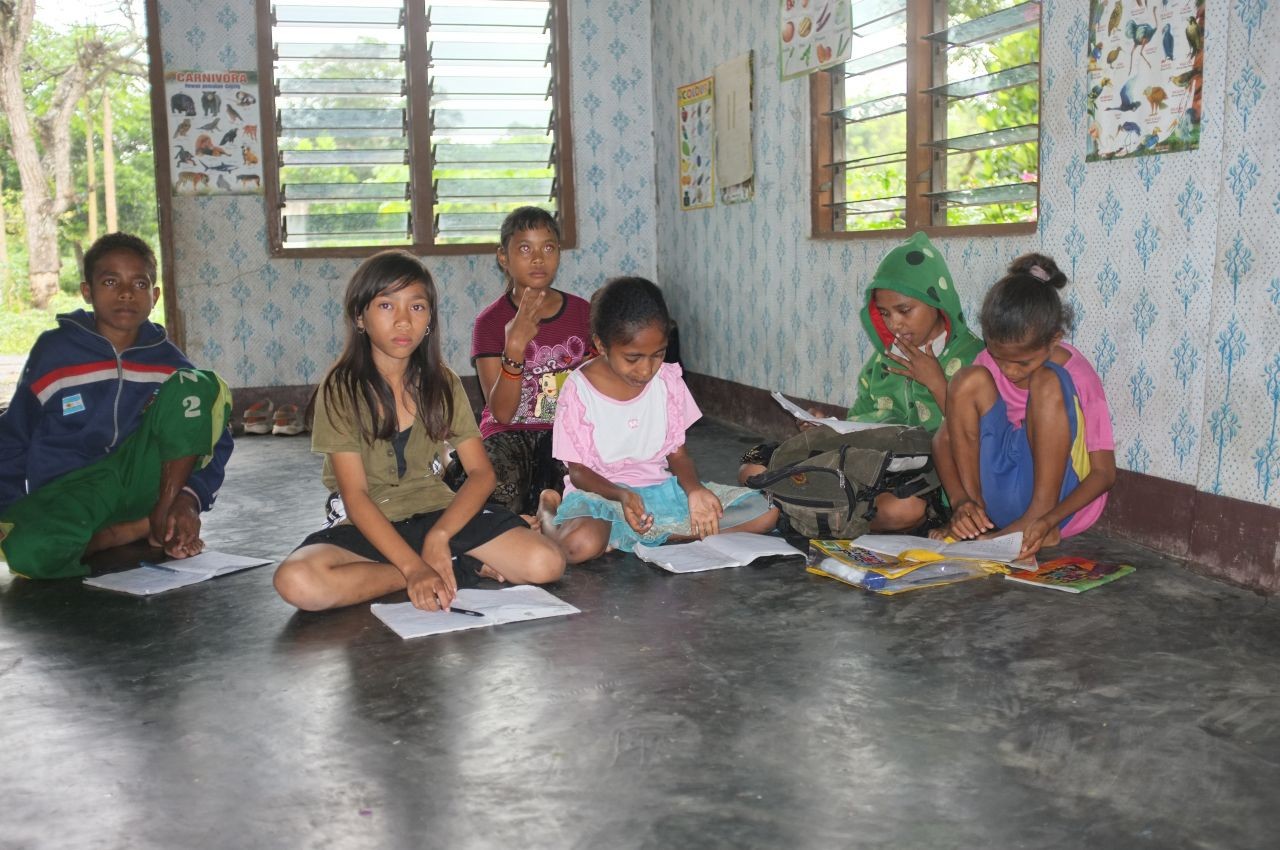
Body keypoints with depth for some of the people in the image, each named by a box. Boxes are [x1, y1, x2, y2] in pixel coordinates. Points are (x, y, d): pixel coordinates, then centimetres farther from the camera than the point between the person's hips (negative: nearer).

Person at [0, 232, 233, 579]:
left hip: (143, 483, 2)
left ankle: (162, 518, -14)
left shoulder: (167, 360, 2)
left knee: (199, 385, -16)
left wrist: (189, 499, -16)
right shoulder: (54, 351, -2)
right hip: (66, 494, -2)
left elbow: (216, 443, 2)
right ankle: (143, 528, -12)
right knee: (30, 550, -38)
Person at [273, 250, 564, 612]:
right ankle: (465, 568, -19)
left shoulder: (442, 383, 1)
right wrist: (414, 568, -28)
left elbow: (481, 473, -3)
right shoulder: (340, 389, -9)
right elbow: (354, 496, -15)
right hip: (368, 525, 0)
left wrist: (438, 536, -21)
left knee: (546, 563, -22)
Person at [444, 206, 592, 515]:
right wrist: (515, 347, -26)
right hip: (510, 435, -2)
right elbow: (501, 412, -14)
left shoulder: (582, 312, 5)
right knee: (501, 485, -33)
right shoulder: (490, 321, -5)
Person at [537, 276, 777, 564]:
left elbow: (677, 454, 6)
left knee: (764, 513, -13)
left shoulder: (668, 380, 0)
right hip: (600, 492, -5)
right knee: (581, 544, -42)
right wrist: (622, 495, -28)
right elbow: (578, 471, -7)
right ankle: (547, 511, -1)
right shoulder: (579, 390, -10)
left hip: (661, 488, 6)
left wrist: (694, 489, -17)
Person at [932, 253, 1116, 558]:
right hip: (999, 497, 3)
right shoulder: (988, 366, -3)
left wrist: (1048, 519, -27)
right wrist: (962, 502, -23)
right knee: (970, 380, -17)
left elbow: (1104, 472, -12)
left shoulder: (1077, 376, -12)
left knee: (1047, 381, -24)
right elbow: (948, 440, -4)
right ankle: (976, 507, -15)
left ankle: (1042, 519, -23)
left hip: (1058, 496, -3)